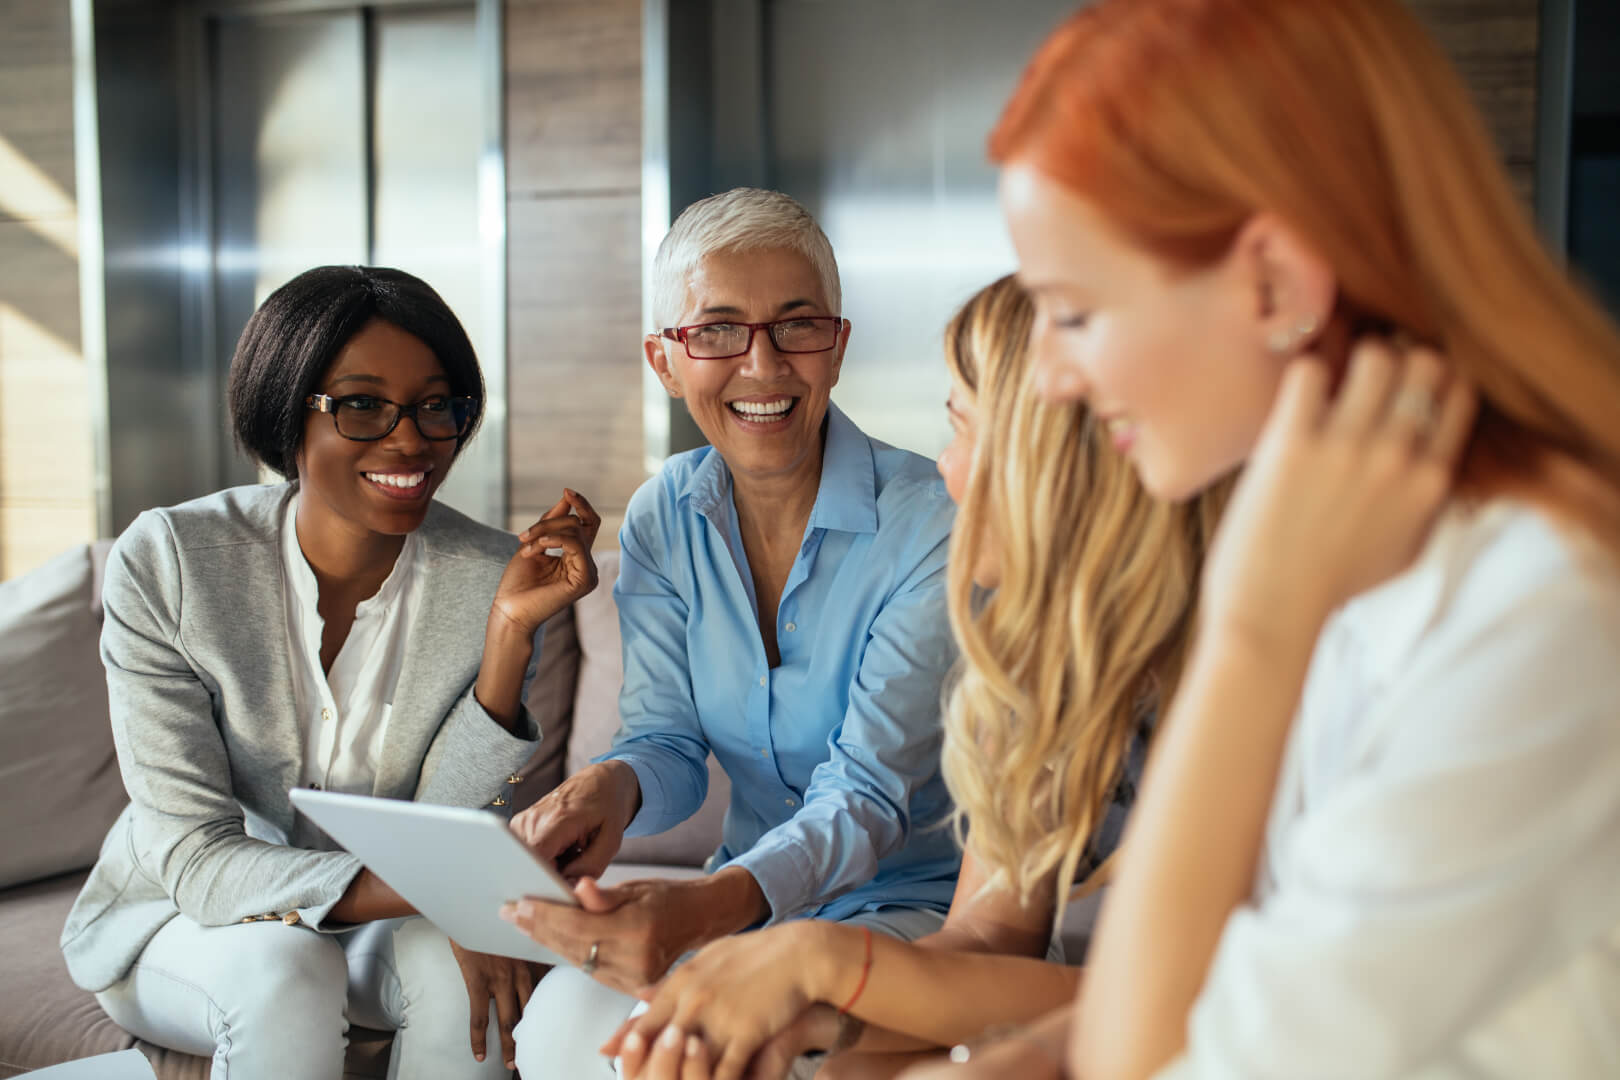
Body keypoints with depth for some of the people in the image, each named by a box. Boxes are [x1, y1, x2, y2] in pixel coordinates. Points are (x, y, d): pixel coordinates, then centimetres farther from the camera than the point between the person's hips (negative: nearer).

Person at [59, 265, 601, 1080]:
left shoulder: (489, 578, -15)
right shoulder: (165, 563, -19)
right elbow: (197, 859, -21)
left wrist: (511, 630, -29)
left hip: (374, 920, 2)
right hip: (178, 921, -1)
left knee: (458, 968, -29)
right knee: (282, 974, -33)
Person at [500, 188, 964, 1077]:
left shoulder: (930, 524, -17)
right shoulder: (662, 519, 1)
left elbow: (870, 795, -22)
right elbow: (669, 744, -1)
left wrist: (707, 908, -40)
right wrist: (614, 786, -27)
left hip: (915, 902, -4)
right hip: (743, 896, 4)